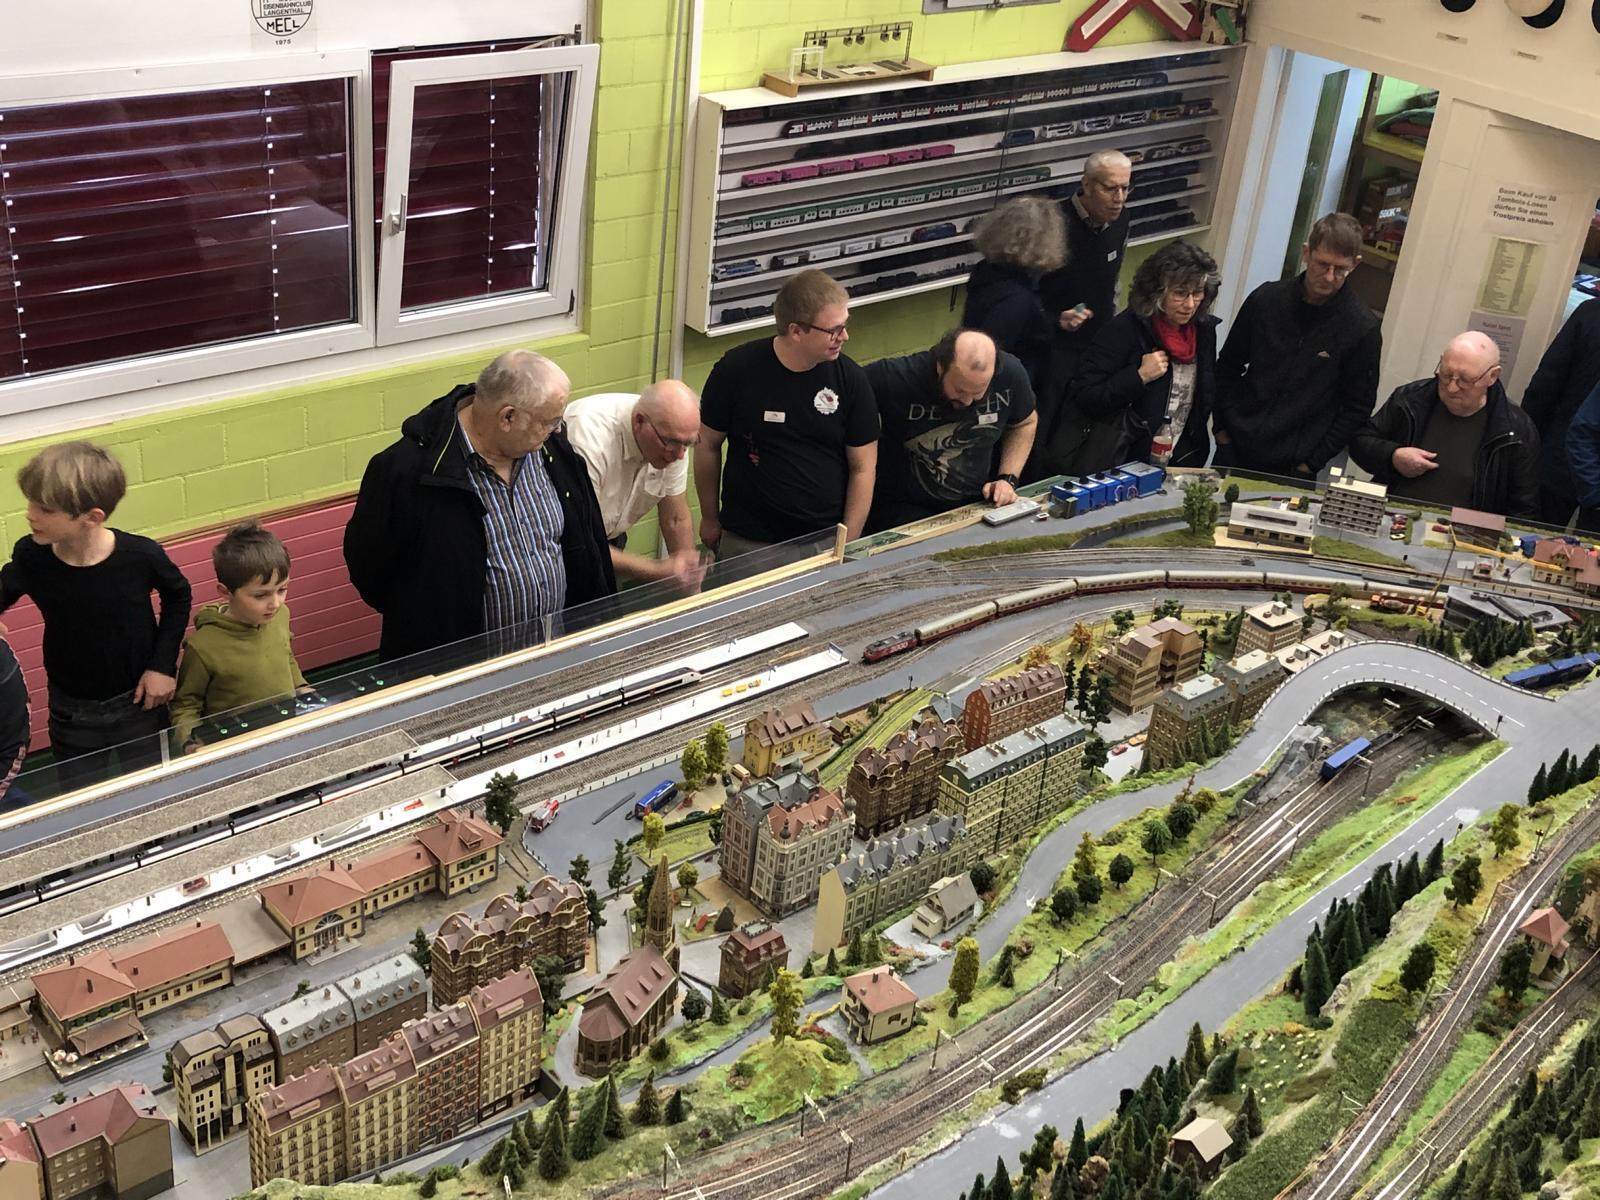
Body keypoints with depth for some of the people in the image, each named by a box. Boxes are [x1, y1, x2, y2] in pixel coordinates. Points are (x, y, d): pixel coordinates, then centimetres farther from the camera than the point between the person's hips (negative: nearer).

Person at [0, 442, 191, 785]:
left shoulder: (141, 556, -25)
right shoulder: (30, 557, -19)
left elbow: (177, 596, -4)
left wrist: (164, 665, -8)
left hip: (138, 703, -2)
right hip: (71, 712, 2)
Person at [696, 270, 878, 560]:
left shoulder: (850, 378, -6)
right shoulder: (736, 369, -10)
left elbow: (863, 468, -1)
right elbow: (707, 445, 3)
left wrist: (847, 545, -4)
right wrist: (710, 518, 11)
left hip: (826, 541, 1)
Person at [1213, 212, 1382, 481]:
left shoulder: (1364, 328, -7)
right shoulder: (1266, 299, -1)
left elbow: (1357, 407, -2)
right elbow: (1227, 368, 10)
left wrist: (1312, 462, -6)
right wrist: (1222, 430, 4)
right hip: (1235, 453, 2)